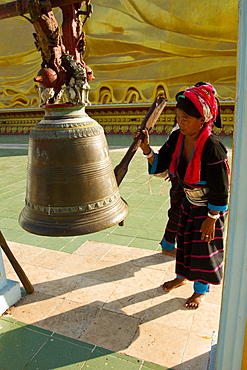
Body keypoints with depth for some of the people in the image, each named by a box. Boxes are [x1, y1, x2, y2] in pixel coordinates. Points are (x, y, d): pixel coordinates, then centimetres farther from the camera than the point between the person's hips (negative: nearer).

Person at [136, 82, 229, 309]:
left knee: (204, 245, 8)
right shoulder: (177, 138, -13)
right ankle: (182, 276, 46)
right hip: (190, 201, 7)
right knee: (184, 238, 20)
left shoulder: (212, 148, -33)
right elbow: (159, 165, -8)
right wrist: (147, 149, -26)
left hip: (210, 207, -6)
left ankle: (201, 289, 34)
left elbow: (220, 190, -26)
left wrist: (211, 219, -19)